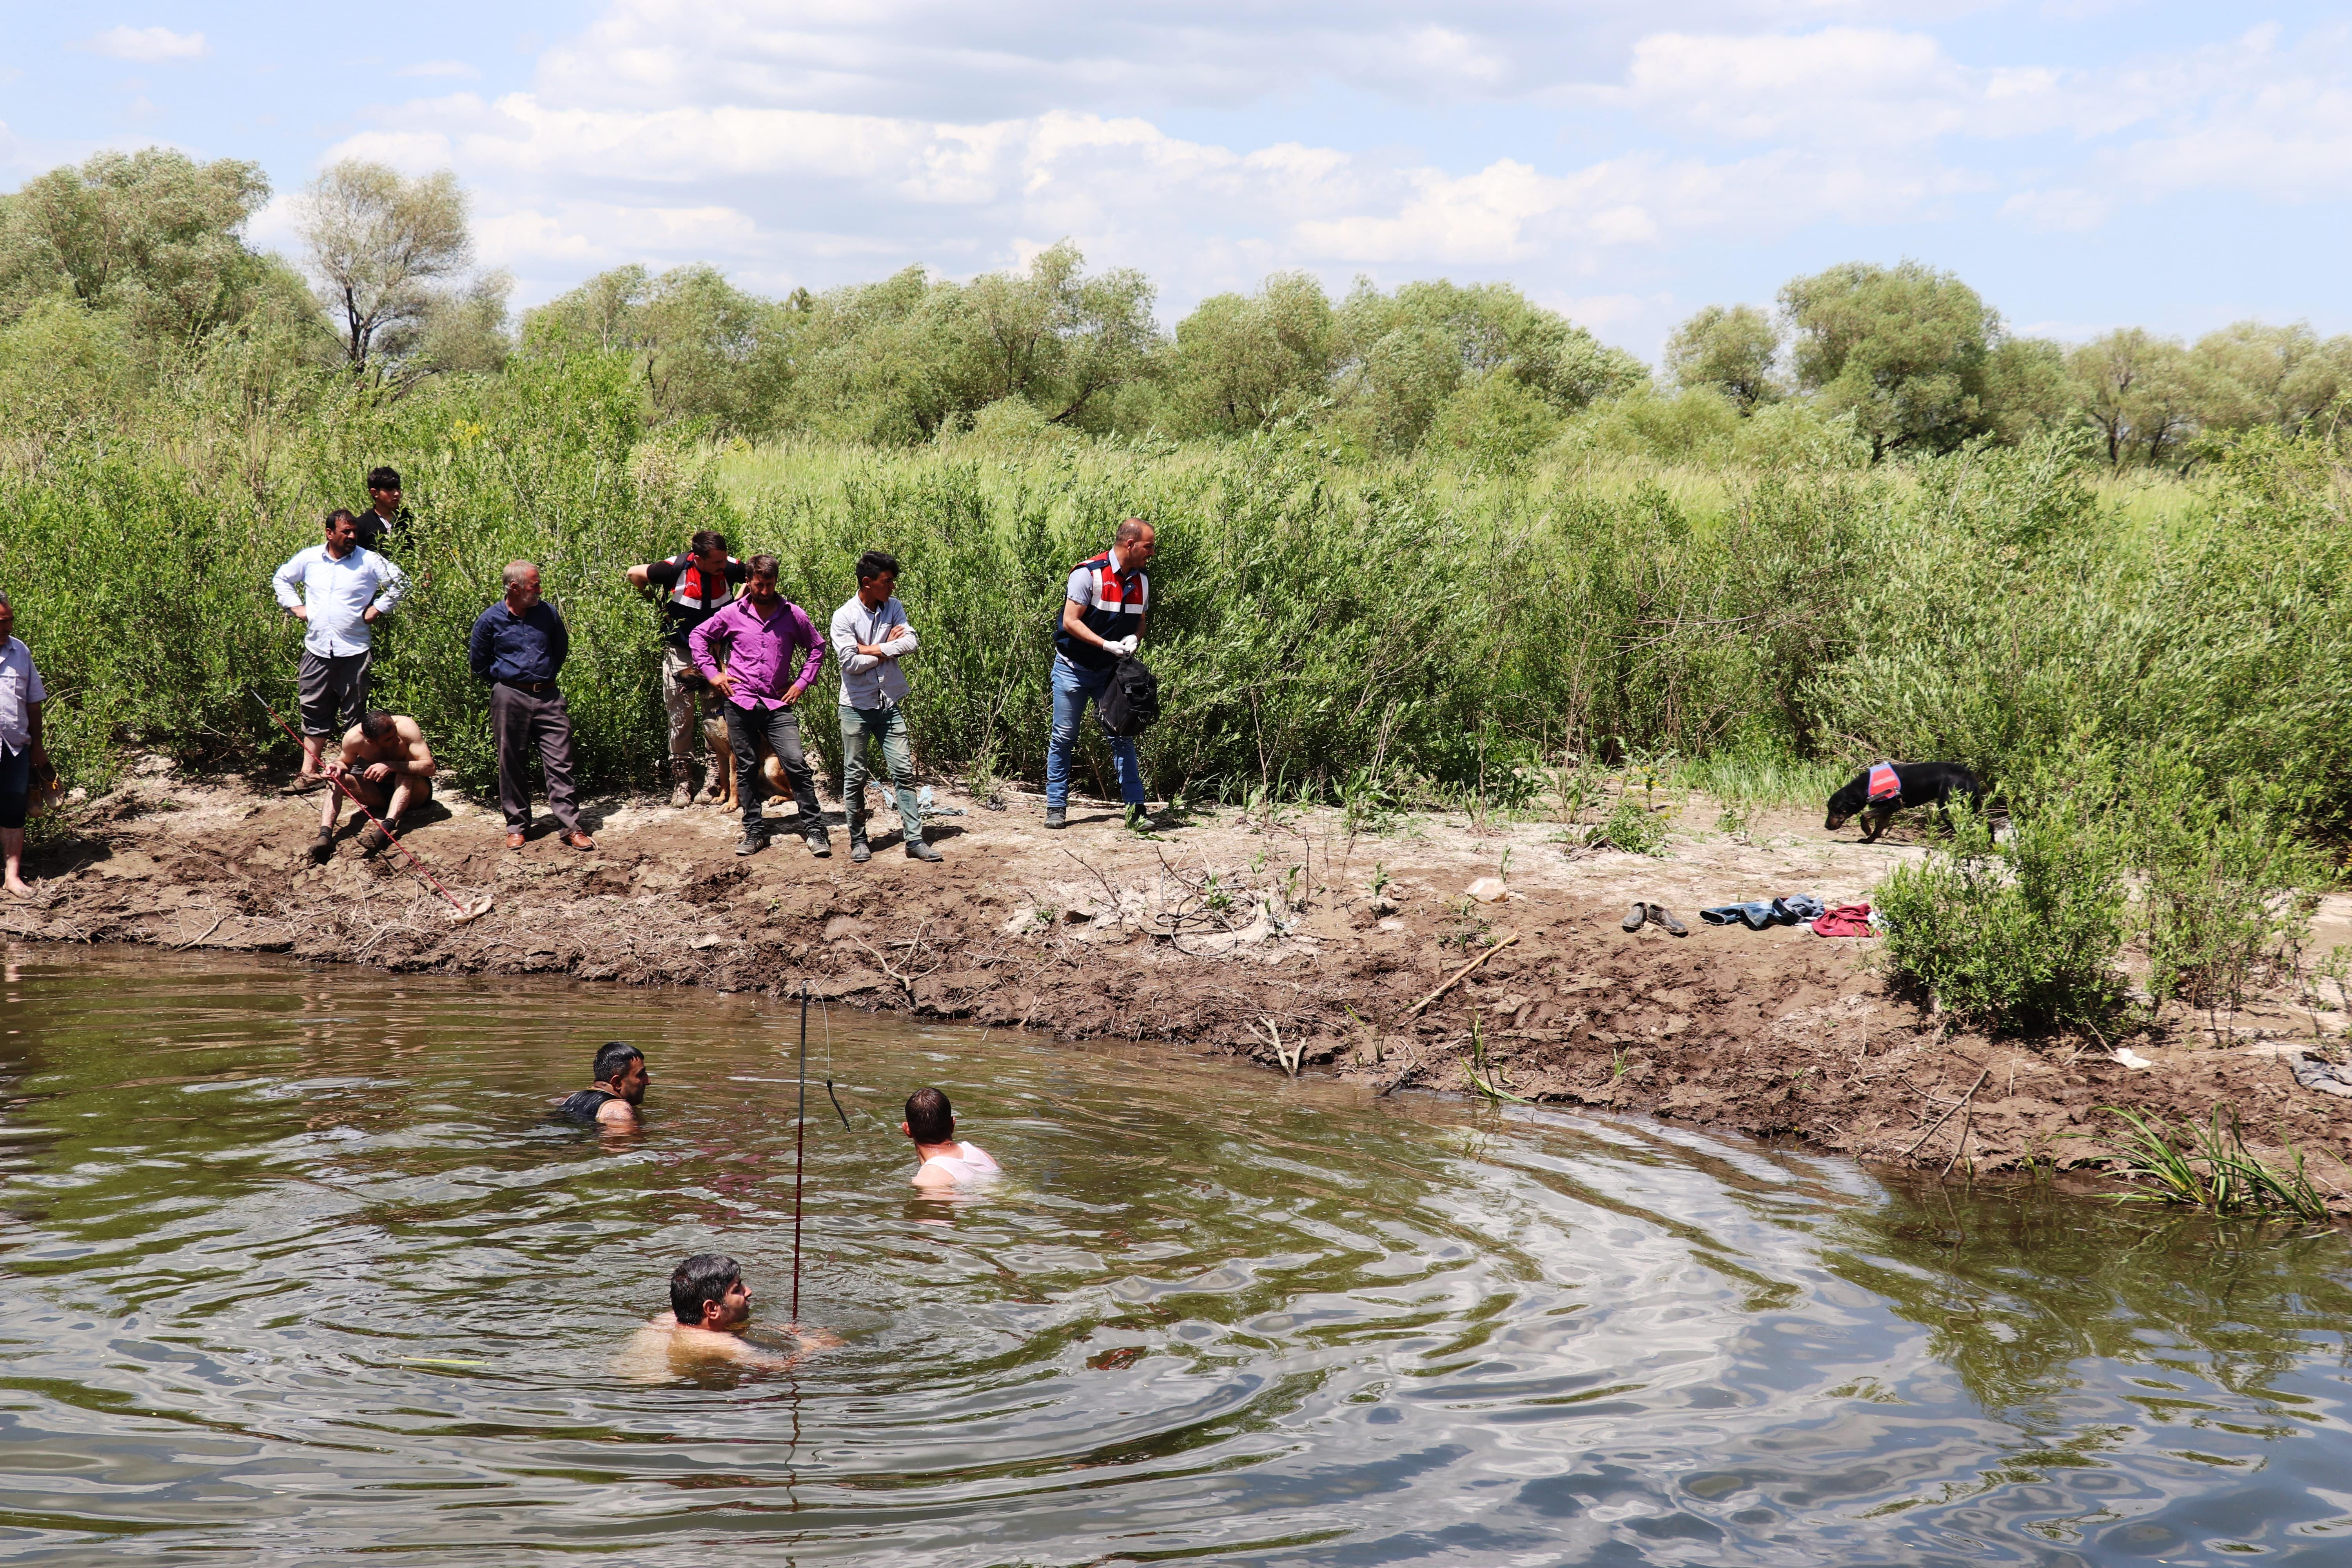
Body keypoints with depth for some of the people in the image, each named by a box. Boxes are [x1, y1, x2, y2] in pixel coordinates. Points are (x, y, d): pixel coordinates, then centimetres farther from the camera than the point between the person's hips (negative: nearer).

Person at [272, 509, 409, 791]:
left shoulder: (368, 561, -3)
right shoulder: (309, 559, 6)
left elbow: (400, 582, 0)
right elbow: (281, 579, 22)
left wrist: (377, 609, -4)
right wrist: (296, 607, 10)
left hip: (354, 651, -3)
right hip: (317, 649, 3)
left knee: (354, 716, 3)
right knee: (314, 713, 7)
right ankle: (310, 772, 12)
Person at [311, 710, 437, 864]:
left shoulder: (405, 727, -26)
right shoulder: (354, 738, -18)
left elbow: (429, 768, -31)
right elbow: (346, 763, 4)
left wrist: (391, 766, -42)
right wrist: (338, 767, -21)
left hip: (412, 790, -3)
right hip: (376, 791, 3)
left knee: (406, 774, -35)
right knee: (336, 779, -20)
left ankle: (386, 830, -50)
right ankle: (325, 835, -39)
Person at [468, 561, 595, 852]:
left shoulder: (547, 613, 3)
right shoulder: (490, 620, -4)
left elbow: (561, 650, 20)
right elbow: (478, 664, 8)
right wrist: (505, 681, 11)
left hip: (548, 697, 2)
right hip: (510, 698, -2)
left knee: (560, 762, -3)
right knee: (512, 765, 5)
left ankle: (571, 827, -2)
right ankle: (517, 826, 16)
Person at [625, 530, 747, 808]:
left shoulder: (730, 569, -14)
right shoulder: (677, 568, -20)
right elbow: (635, 574, -4)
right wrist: (656, 603, 7)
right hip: (680, 653, -1)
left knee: (718, 717, 0)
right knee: (681, 719, 4)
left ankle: (715, 780, 8)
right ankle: (681, 781, 13)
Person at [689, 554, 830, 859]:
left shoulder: (793, 615, 3)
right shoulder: (732, 615, 3)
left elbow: (817, 648, 15)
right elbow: (698, 637, 15)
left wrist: (802, 682, 6)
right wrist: (712, 673, 5)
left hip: (778, 705, -1)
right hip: (740, 703, 1)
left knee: (796, 764, -11)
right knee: (747, 769, 6)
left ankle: (815, 829, -4)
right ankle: (755, 831, 15)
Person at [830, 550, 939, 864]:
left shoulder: (894, 609, 3)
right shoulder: (844, 617, -10)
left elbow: (911, 643, -10)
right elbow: (850, 662, -19)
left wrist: (873, 650, -15)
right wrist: (889, 648, -9)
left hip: (890, 705, 3)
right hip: (857, 706, -3)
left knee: (904, 771, -1)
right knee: (855, 776, 5)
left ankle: (914, 840, 1)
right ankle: (858, 840, 17)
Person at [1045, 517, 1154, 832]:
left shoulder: (1141, 581, 2)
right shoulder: (1089, 574, -18)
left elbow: (1141, 622, 12)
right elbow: (1071, 621, -20)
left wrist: (1134, 638, -12)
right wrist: (1107, 645, -28)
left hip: (1111, 672, 5)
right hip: (1074, 669, -5)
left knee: (1123, 735, 0)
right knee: (1063, 738, 3)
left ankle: (1135, 808, 2)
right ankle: (1056, 806, 12)